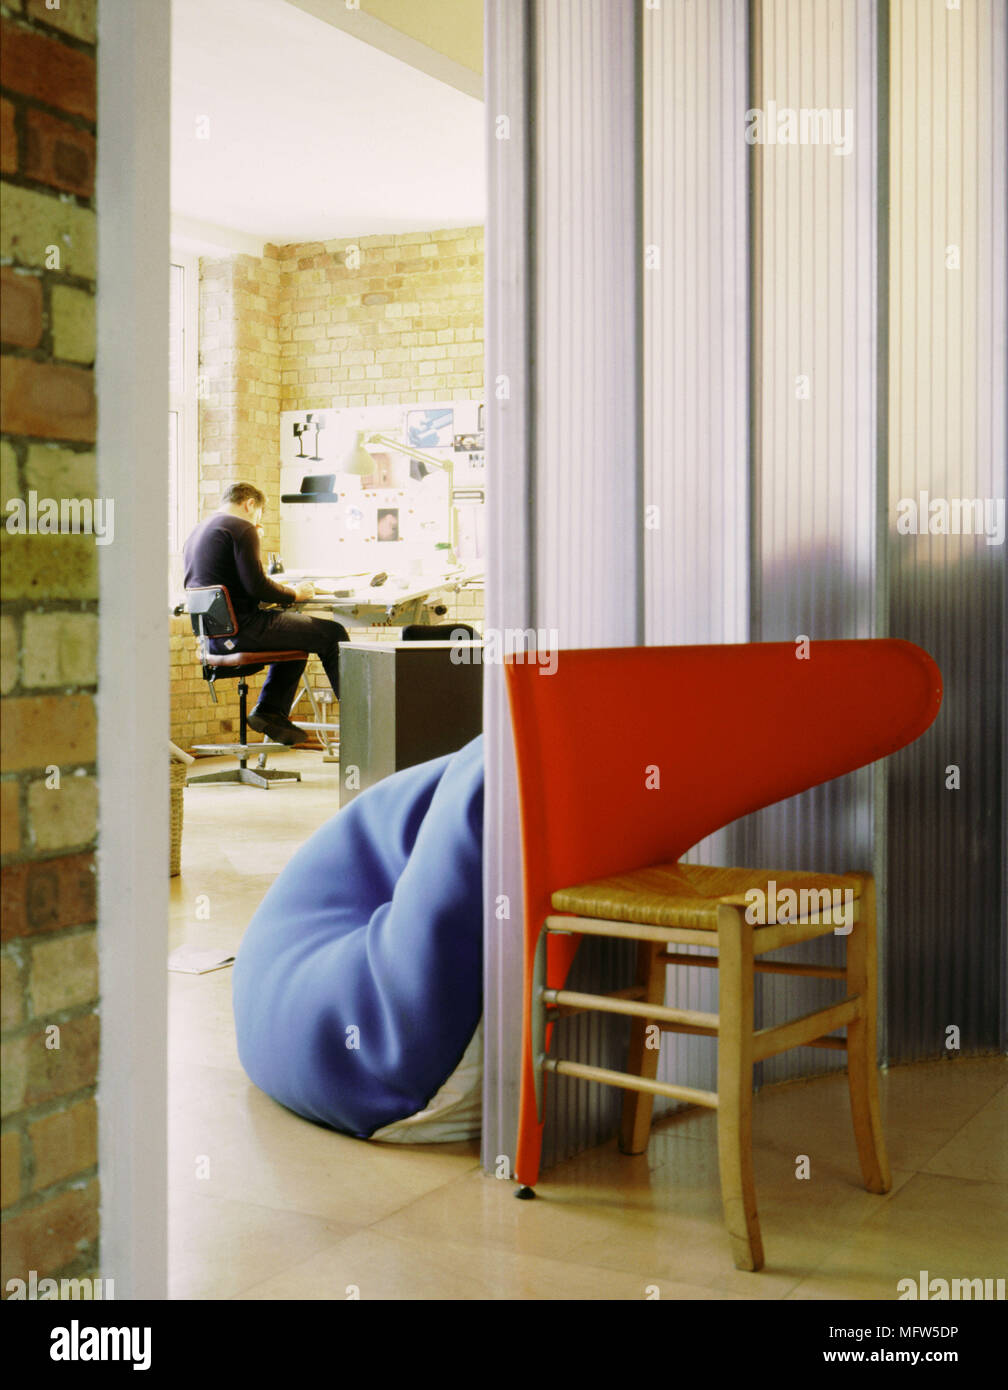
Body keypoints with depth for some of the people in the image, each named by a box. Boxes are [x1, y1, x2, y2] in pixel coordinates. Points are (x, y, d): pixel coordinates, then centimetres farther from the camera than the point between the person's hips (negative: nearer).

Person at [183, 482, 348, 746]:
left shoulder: (196, 533, 19)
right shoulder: (242, 528, -9)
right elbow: (256, 585, -18)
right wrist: (294, 594, -1)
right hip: (242, 629, -10)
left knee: (299, 634, 29)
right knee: (333, 633, -2)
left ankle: (270, 710, 22)